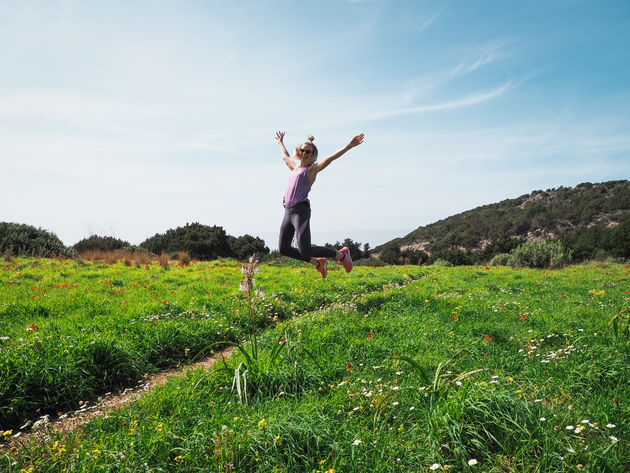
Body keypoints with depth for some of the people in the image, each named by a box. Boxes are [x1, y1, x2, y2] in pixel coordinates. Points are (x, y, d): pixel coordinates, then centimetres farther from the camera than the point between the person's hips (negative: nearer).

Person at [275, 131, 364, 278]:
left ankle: (341, 255, 6)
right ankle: (317, 262, 22)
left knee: (305, 251, -15)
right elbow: (285, 156, 42)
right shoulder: (295, 168, 22)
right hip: (288, 212, 8)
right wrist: (280, 143, 55)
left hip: (300, 211, -8)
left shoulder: (312, 169, 3)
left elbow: (330, 158, -8)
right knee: (284, 249, 9)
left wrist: (348, 146, -17)